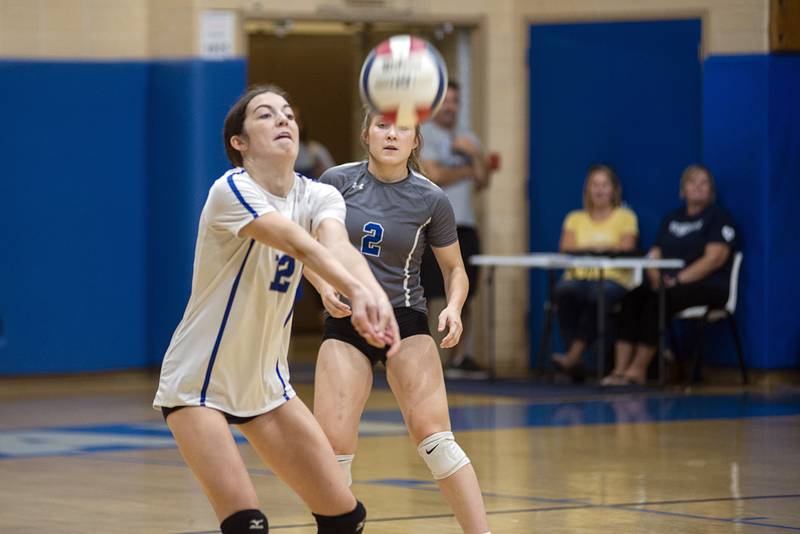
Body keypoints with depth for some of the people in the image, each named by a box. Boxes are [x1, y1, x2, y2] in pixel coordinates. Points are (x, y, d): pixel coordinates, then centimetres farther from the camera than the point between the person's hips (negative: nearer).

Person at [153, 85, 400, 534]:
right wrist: (356, 292, -56)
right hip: (197, 387, -7)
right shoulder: (231, 191, -20)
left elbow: (337, 247, -27)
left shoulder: (317, 197, -3)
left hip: (266, 383, 7)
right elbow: (301, 246, -38)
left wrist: (377, 297, -49)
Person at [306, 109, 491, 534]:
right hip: (344, 324, 1)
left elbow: (454, 268, 7)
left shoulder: (430, 200, -4)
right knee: (333, 444, -11)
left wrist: (453, 308, -13)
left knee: (433, 436, -17)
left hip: (405, 322, -1)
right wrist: (324, 287, -10)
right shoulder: (336, 181, -2)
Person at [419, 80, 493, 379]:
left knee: (462, 298, 5)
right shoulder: (423, 135, 0)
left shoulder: (468, 139, 19)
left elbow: (483, 181, 11)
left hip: (464, 225, 6)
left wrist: (474, 153, -5)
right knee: (421, 297, -9)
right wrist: (468, 170, 2)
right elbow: (435, 176, -11)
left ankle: (461, 358, 9)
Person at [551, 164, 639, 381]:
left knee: (597, 296, -39)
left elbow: (626, 253, 0)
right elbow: (566, 250, 4)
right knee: (565, 290, -36)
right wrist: (592, 249, -14)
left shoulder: (625, 217, 14)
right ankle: (576, 362, -37)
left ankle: (574, 354, -42)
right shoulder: (575, 219, 21)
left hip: (613, 280, -2)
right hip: (578, 277, 2)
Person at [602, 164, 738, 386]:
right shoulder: (671, 218, 23)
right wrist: (656, 278, -7)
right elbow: (655, 255, 16)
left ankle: (639, 368, -31)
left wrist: (678, 280, -18)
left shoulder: (719, 217, 2)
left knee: (657, 301, -33)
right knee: (631, 299, -24)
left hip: (707, 286, -6)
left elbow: (715, 258, -11)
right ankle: (620, 369, -34)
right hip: (668, 283, 6)